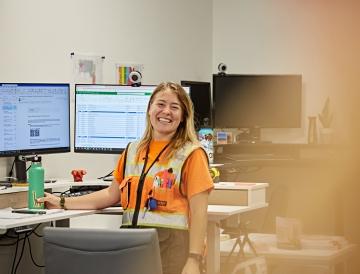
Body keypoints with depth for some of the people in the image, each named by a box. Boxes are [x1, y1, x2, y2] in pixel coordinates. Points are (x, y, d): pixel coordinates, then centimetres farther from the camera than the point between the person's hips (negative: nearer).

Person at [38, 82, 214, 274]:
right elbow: (112, 195, 21)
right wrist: (62, 203, 18)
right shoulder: (132, 151, 14)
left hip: (173, 246, -4)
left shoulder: (191, 154, -3)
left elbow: (198, 211, -8)